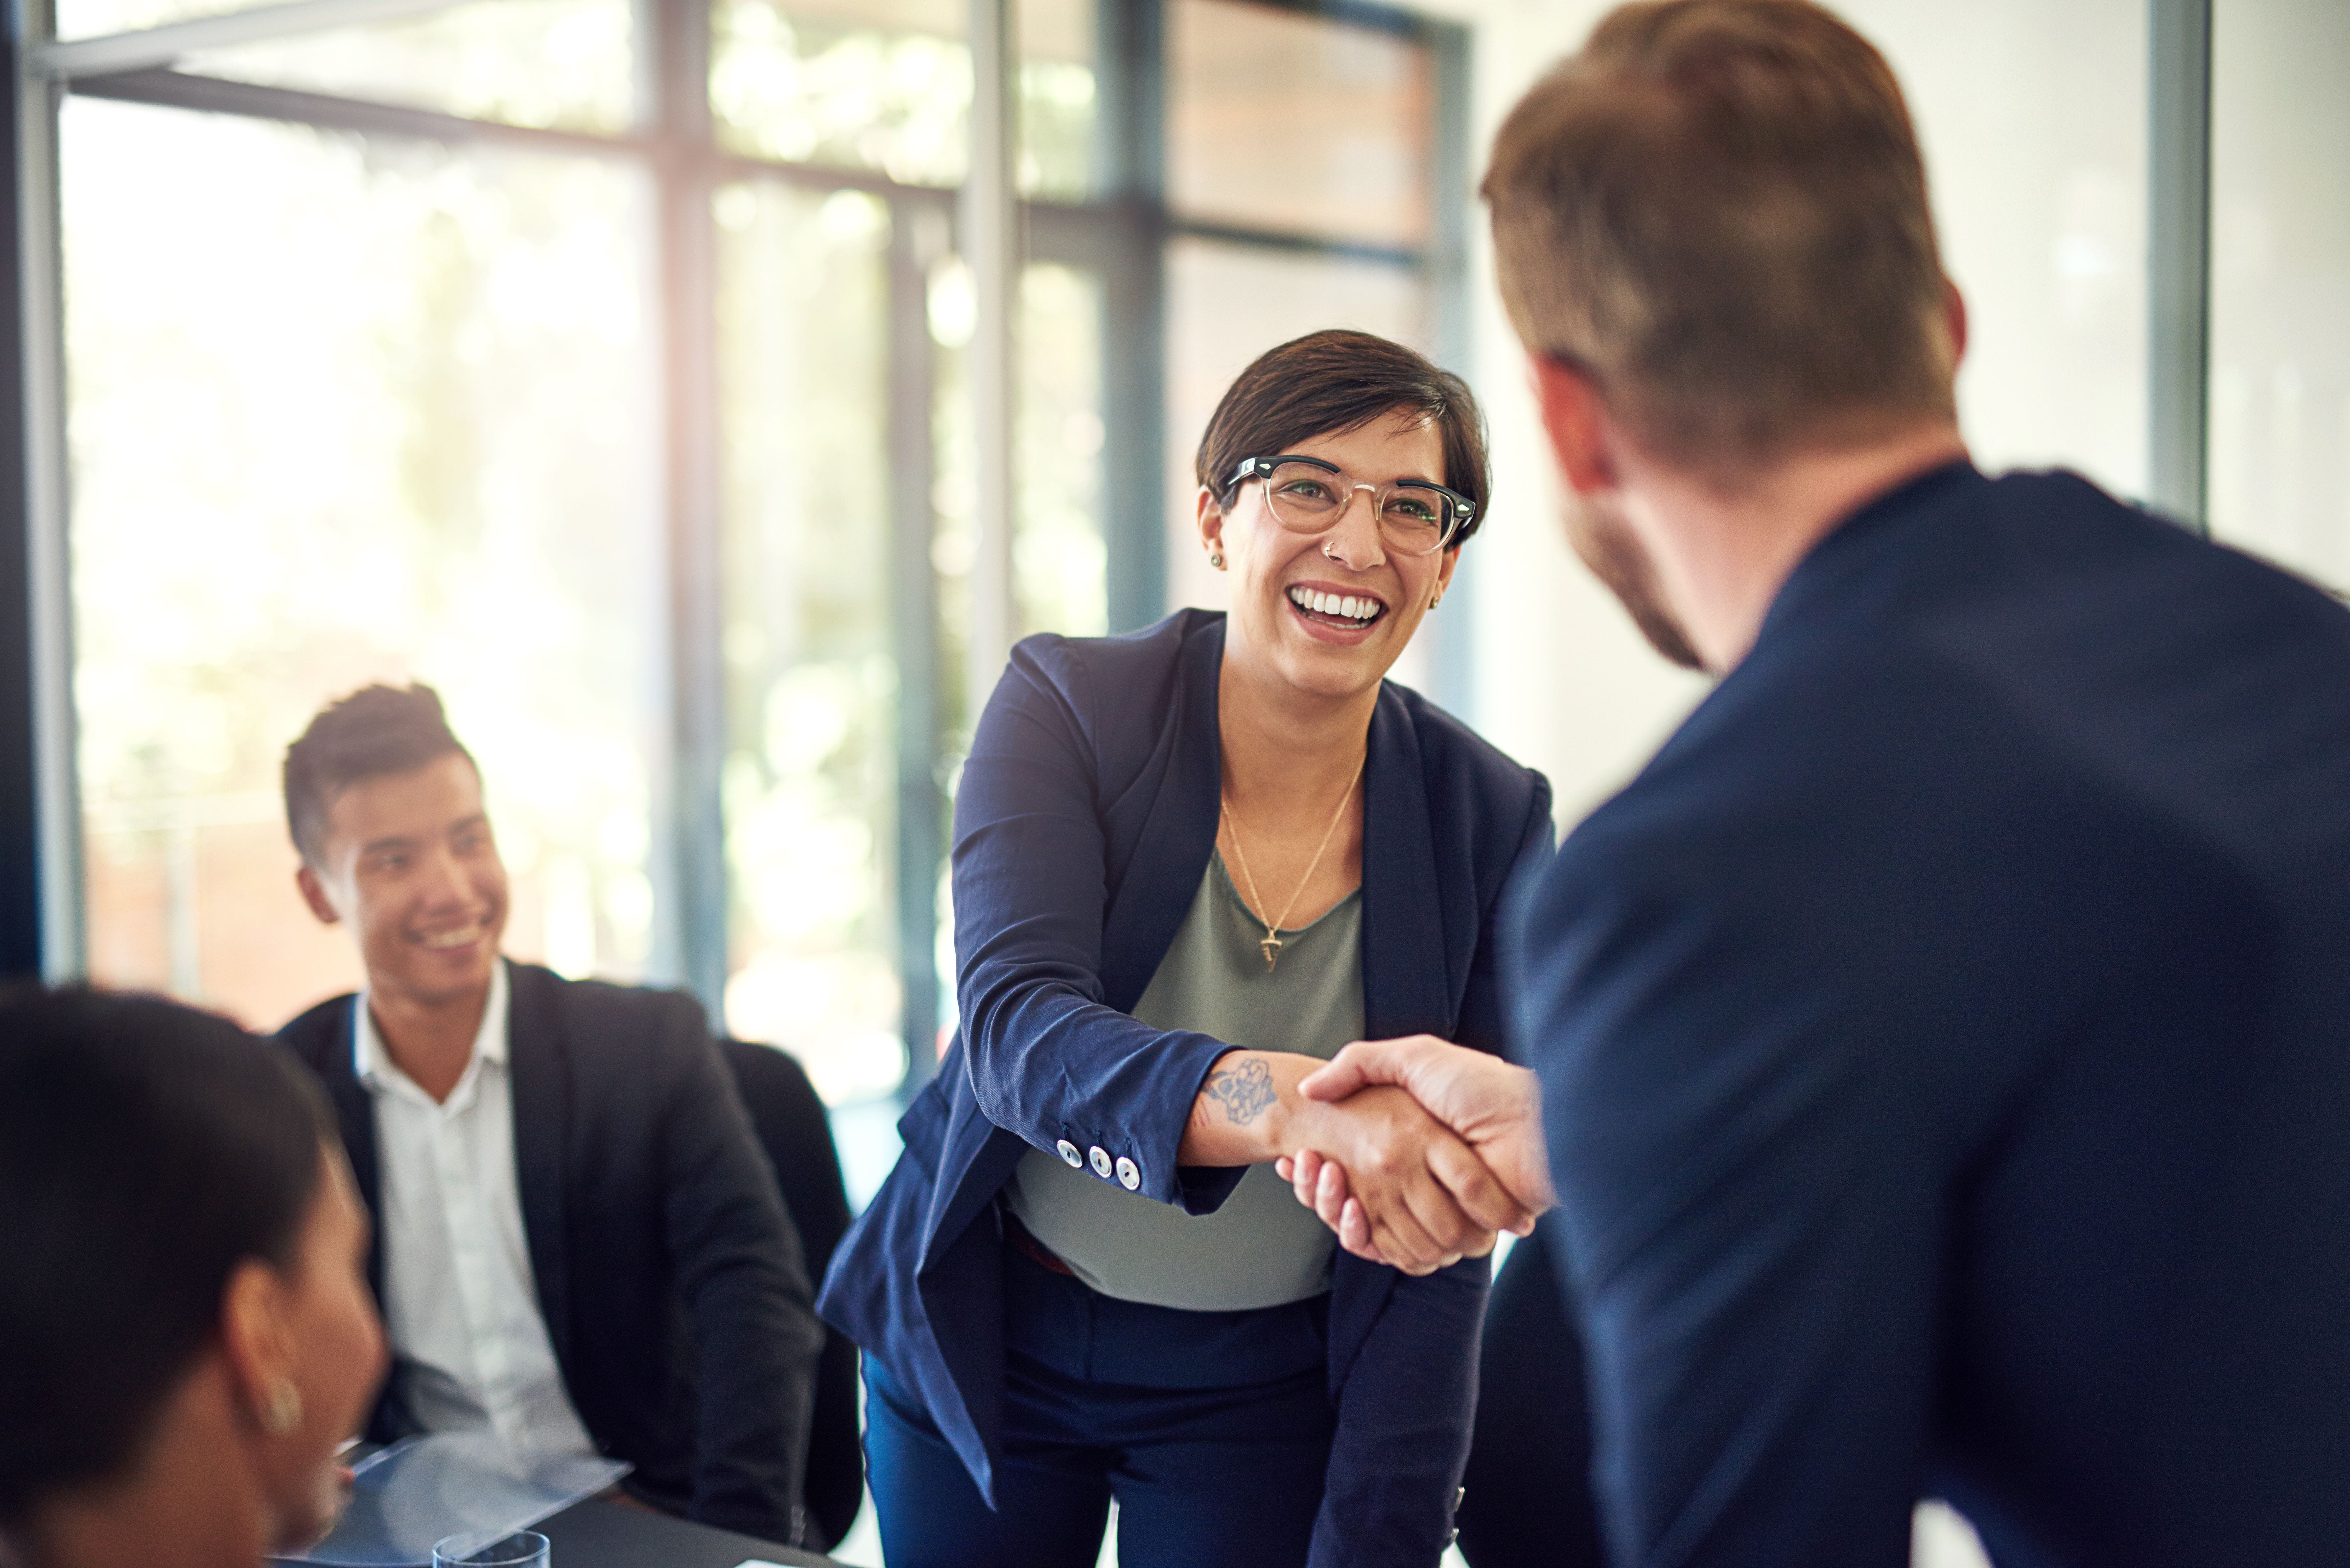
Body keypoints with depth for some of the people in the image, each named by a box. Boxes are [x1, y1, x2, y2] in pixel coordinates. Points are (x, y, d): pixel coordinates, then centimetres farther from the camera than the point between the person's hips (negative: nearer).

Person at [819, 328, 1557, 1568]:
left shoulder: (1491, 817, -11)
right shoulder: (1067, 710, -15)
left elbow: (1442, 1243, -10)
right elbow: (1012, 1028, -30)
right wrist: (1290, 1104, -49)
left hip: (1263, 1395, 0)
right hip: (988, 1342, 0)